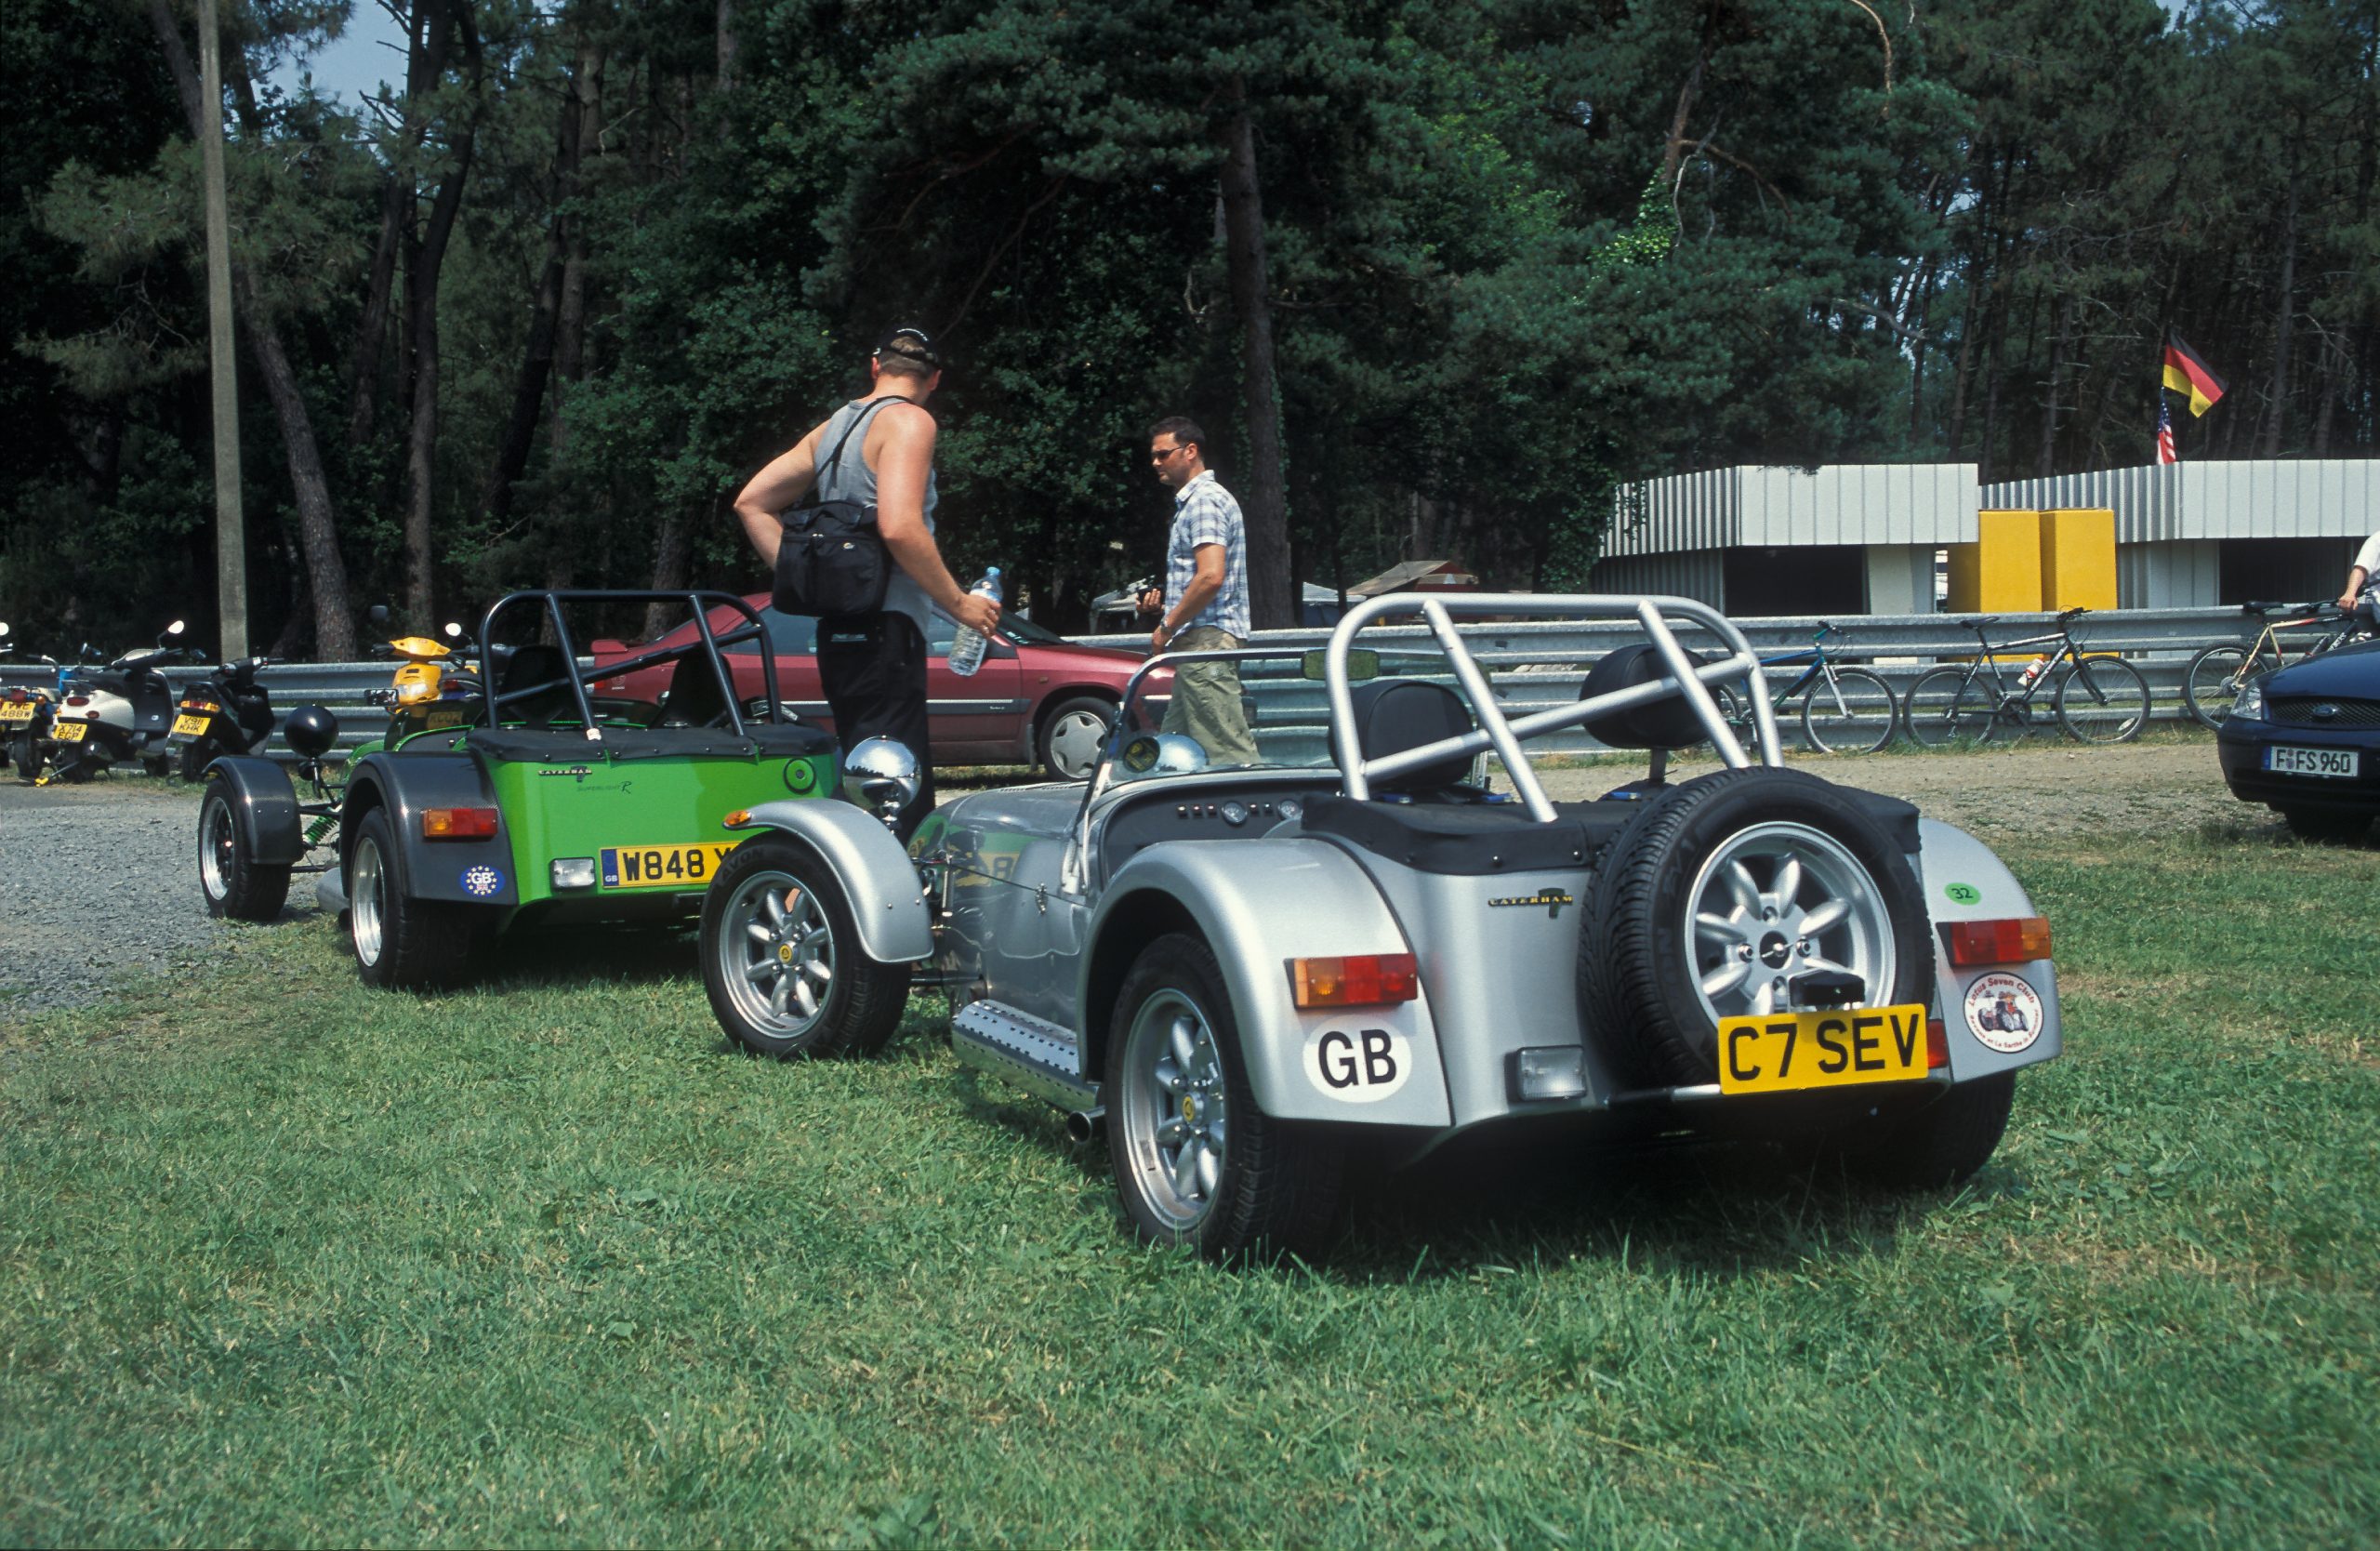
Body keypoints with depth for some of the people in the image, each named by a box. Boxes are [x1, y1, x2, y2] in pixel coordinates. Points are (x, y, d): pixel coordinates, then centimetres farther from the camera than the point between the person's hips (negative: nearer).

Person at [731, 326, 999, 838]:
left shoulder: (833, 426, 19)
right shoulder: (909, 421, -6)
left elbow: (751, 503, 20)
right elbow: (899, 528, -20)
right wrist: (960, 603, -11)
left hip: (837, 631, 9)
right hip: (886, 629, -9)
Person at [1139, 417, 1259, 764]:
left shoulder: (1204, 500, -10)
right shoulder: (1191, 500, 23)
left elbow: (1211, 577, -22)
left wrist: (1167, 626, -14)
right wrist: (1166, 603, 16)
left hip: (1207, 640, -11)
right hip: (1198, 643, 11)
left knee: (1227, 750, -13)